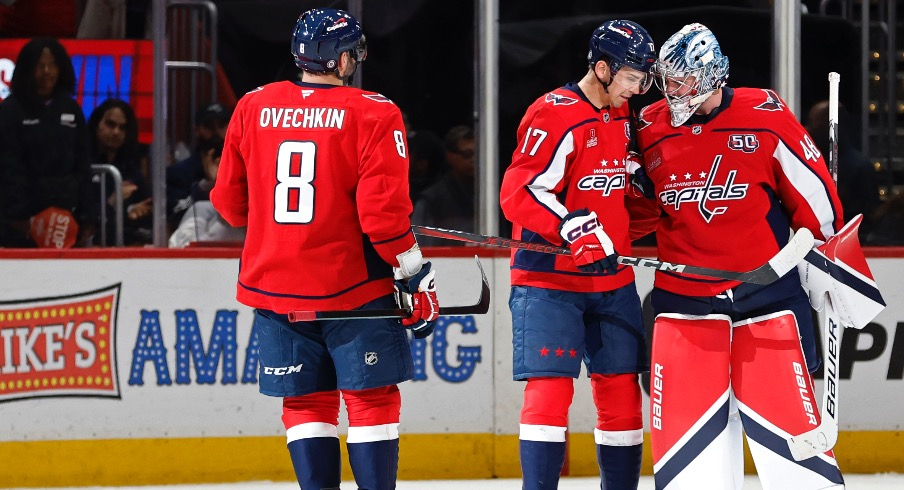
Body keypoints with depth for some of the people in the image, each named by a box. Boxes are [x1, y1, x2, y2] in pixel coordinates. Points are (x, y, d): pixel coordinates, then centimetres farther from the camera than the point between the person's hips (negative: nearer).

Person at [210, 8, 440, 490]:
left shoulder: (253, 107, 3)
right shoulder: (372, 114, -10)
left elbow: (229, 201, 10)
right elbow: (384, 208, -15)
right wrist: (415, 276, -5)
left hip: (274, 287, 4)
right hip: (352, 286, -4)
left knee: (306, 402, 11)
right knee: (372, 399, 4)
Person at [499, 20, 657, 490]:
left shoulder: (620, 115, 10)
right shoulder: (554, 115, -16)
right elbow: (518, 193, -25)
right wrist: (576, 228, -33)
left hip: (612, 277, 8)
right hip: (548, 277, -8)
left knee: (621, 391, 8)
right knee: (549, 391, -13)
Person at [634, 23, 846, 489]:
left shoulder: (765, 117, -8)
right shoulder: (649, 131, 1)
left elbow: (811, 190, 1)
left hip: (766, 288, -3)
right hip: (683, 291, 3)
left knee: (785, 411, -5)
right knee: (682, 415, -3)